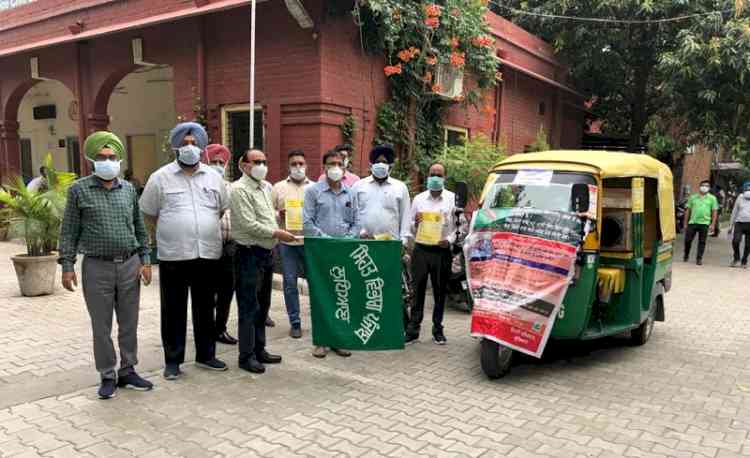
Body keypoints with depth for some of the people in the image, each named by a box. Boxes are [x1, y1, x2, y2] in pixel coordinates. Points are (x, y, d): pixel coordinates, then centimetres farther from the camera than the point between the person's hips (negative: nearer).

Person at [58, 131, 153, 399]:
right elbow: (69, 230, 0)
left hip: (129, 265, 3)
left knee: (129, 324, 10)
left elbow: (139, 227, 11)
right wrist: (67, 266, -4)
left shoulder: (128, 189, 7)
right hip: (97, 267, -3)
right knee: (102, 327, 6)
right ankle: (108, 376, 19)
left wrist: (145, 260, 5)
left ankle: (128, 371, 23)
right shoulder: (79, 189, -1)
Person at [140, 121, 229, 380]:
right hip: (173, 255, -3)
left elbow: (222, 209, 18)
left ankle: (205, 355, 27)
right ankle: (173, 361, 18)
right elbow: (149, 214, 6)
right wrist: (170, 232, 9)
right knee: (173, 310, 6)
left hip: (207, 254, 3)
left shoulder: (213, 177, 8)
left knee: (205, 308, 13)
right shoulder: (160, 177, 0)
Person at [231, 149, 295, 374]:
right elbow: (249, 224, -20)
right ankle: (246, 356, 8)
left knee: (263, 305, 16)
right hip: (250, 254, -9)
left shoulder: (266, 187, 15)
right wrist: (276, 233, -17)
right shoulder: (239, 189, -12)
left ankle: (259, 349, 27)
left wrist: (278, 213, 11)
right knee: (249, 307, -2)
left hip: (266, 252, 9)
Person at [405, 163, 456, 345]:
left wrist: (449, 240, -14)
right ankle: (413, 330, 8)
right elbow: (411, 230, 14)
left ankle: (438, 330, 19)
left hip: (442, 251, -1)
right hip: (421, 250, 1)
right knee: (418, 291, 1)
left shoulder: (453, 199, 5)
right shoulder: (418, 199, 11)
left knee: (440, 292, 7)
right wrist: (416, 223, -9)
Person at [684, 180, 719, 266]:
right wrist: (685, 223, 8)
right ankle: (686, 256, 22)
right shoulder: (693, 197, 9)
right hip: (692, 222, 1)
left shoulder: (712, 198, 6)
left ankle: (699, 259, 9)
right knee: (688, 240, 1)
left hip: (704, 223, -1)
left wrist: (713, 224, -4)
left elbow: (715, 212, 4)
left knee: (702, 242, 2)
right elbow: (688, 210, 11)